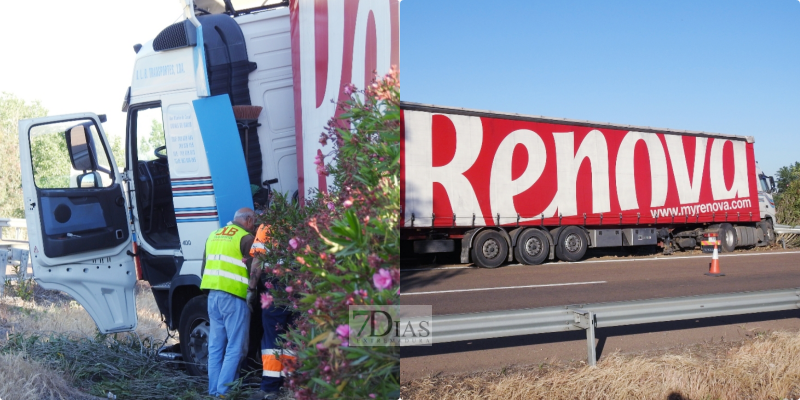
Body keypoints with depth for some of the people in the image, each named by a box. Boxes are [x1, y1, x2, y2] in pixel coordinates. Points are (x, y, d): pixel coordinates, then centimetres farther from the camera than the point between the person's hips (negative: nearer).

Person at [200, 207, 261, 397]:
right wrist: (251, 288, 3)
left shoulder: (213, 236, 18)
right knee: (235, 348, -2)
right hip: (233, 297, -8)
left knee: (215, 347, 13)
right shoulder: (246, 238, -6)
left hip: (212, 295, 8)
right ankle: (223, 392, -4)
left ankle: (214, 391, 16)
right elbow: (254, 269, -11)